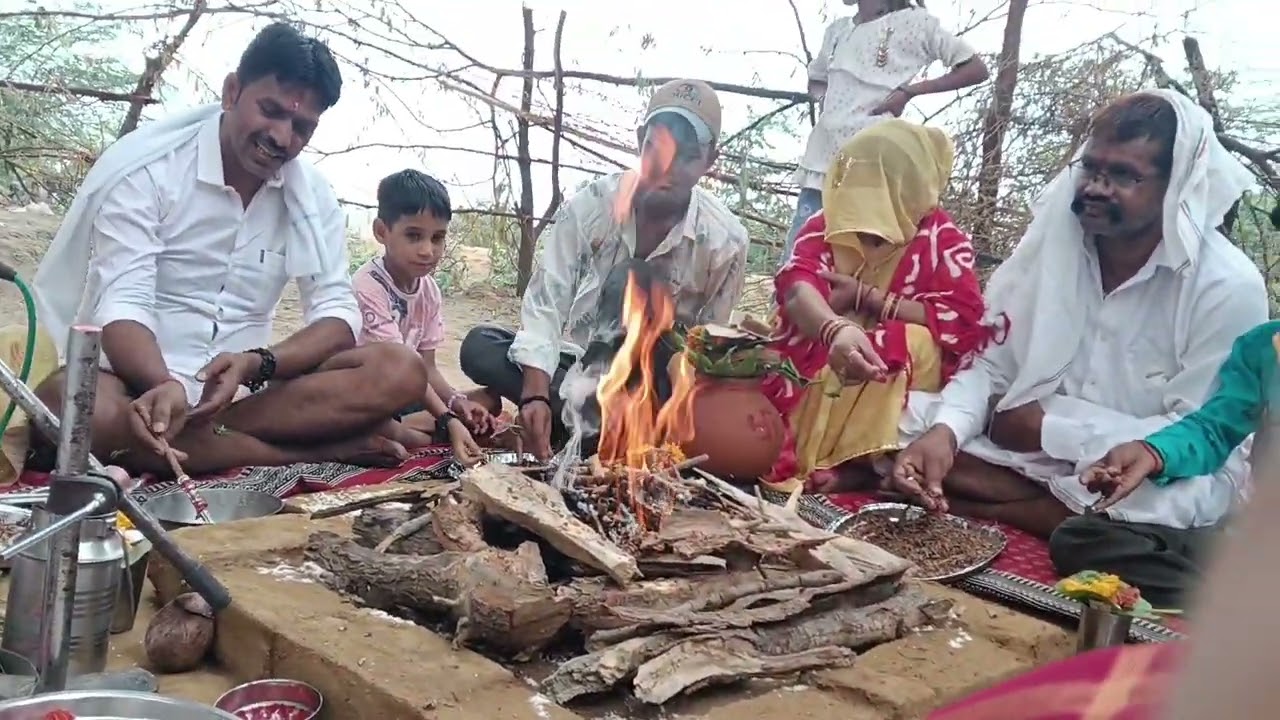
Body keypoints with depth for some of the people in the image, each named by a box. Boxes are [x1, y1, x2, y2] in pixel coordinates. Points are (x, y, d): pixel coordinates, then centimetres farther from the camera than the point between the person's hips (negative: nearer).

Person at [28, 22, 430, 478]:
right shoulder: (143, 166, -9)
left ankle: (182, 438, -24)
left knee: (400, 371, -18)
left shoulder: (313, 196, 3)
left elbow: (337, 313, -2)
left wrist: (257, 362, -23)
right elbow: (122, 303, -18)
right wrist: (165, 387, -40)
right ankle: (322, 451, -31)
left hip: (245, 385, 3)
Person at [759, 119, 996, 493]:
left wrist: (864, 296, -15)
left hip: (898, 381, -1)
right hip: (813, 361, 2)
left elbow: (962, 321, -14)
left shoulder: (942, 239, 0)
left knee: (919, 343, -30)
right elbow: (797, 284, -16)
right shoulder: (825, 225, 5)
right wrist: (836, 330, -39)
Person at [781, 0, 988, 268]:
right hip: (822, 157, 6)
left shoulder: (914, 21, 3)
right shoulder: (836, 30, 19)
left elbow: (976, 69, 2)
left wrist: (909, 91, -6)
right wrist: (824, 99, 10)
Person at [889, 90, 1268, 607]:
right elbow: (990, 363, -4)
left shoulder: (1228, 287, -16)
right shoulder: (1051, 241, -4)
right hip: (1039, 452, 3)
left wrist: (1049, 425, -18)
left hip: (1164, 481, -3)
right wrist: (945, 430, -25)